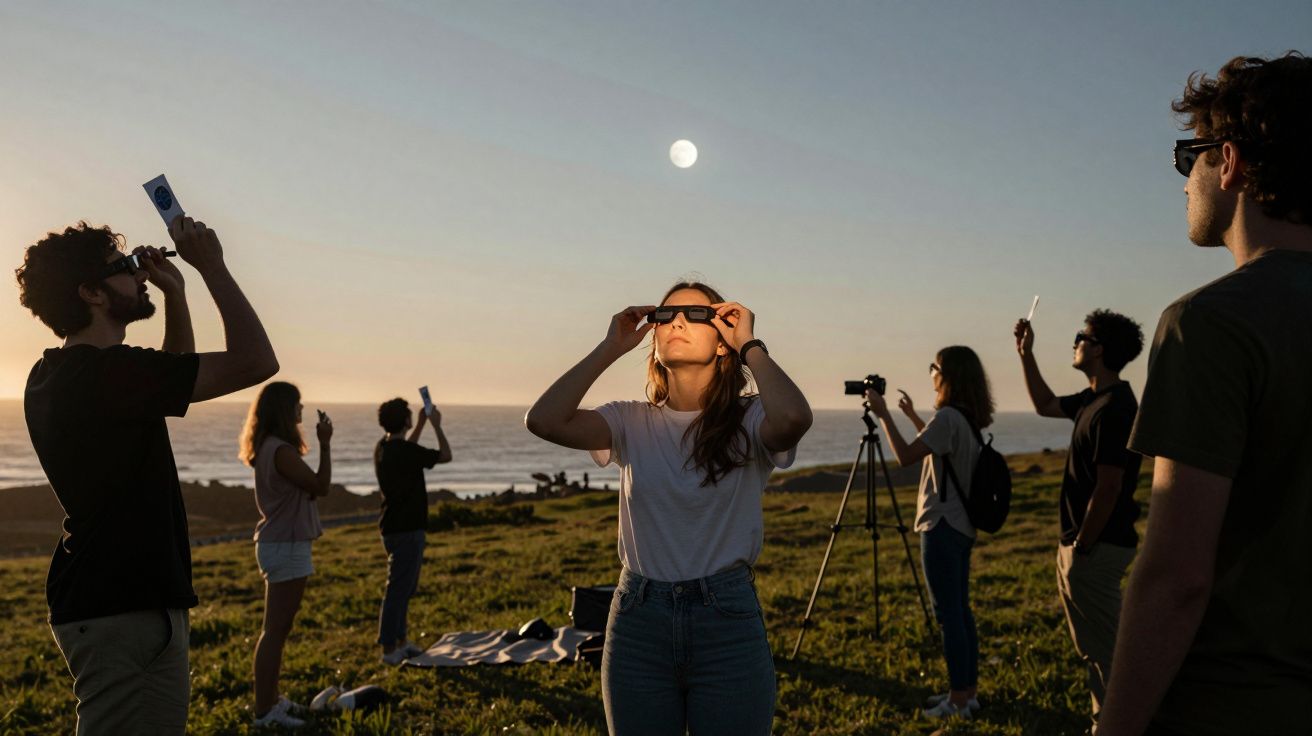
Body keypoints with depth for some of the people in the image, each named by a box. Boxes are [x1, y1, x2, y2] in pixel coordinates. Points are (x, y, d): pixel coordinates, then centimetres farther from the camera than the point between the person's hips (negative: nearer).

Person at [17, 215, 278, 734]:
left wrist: (175, 292, 13)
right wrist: (211, 267, -12)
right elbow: (255, 361, -23)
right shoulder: (105, 372, -20)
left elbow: (179, 373, 25)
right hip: (120, 612, -10)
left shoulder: (52, 376, 12)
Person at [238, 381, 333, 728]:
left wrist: (320, 442, 7)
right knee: (276, 630, -4)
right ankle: (264, 711, 2)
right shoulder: (280, 450, -20)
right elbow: (321, 486, -16)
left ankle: (271, 699, 28)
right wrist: (325, 444, -11)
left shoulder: (268, 447, 11)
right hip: (286, 546, -11)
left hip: (279, 543, 11)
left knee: (276, 628, 17)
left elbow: (304, 488, 13)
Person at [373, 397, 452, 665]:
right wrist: (437, 425, 1)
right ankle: (389, 649, 1)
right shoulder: (404, 451, -21)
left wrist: (422, 423, 29)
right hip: (406, 529, -10)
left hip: (393, 527, 10)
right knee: (399, 589, -4)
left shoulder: (384, 447, 6)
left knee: (403, 588, 19)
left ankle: (400, 641, 28)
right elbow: (445, 455, -10)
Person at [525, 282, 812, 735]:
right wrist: (611, 348, -6)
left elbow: (793, 417, -29)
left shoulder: (747, 421, -4)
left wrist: (749, 346, -13)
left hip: (727, 619, -2)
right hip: (637, 619, 2)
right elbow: (543, 420, -14)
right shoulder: (633, 422, 2)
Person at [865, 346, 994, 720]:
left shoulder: (948, 416, -18)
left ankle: (959, 699, 5)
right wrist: (912, 415, 32)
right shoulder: (969, 419, 11)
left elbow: (905, 457, -22)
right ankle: (968, 690, 22)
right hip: (961, 525, 10)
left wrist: (883, 414, -14)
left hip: (942, 527, -10)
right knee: (960, 609, 15)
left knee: (948, 614, -2)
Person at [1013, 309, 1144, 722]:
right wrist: (1026, 355, 22)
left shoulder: (1114, 407, -20)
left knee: (1104, 648, 0)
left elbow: (1108, 488, -22)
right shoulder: (1093, 399, 9)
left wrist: (1082, 549, -18)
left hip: (1096, 548, -10)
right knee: (1093, 648, 19)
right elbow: (1046, 405, 28)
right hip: (1082, 544, 10)